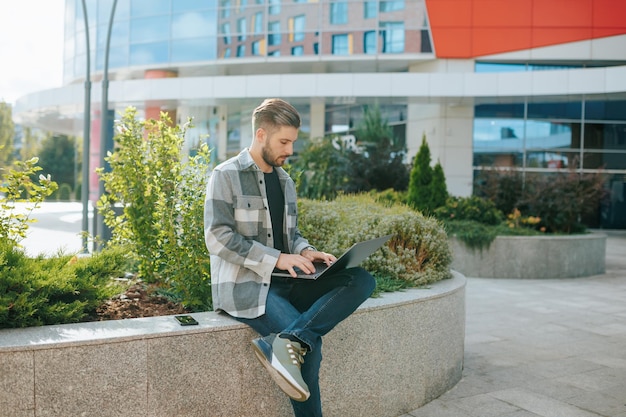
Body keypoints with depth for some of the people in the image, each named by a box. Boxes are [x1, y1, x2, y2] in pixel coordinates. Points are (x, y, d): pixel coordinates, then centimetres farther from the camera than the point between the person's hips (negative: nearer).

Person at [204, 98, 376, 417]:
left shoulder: (285, 181, 16)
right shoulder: (226, 175, -5)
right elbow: (217, 238, -14)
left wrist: (305, 251, -2)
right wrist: (276, 258, -20)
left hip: (281, 281, 7)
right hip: (243, 284, -7)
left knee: (362, 280, -18)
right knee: (310, 343, -27)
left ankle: (285, 342, -32)